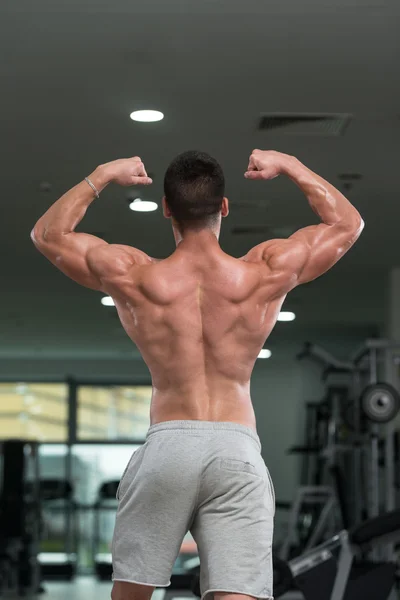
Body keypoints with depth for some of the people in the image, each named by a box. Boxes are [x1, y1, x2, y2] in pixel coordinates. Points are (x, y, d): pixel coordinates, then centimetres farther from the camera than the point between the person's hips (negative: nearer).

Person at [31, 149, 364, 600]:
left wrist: (102, 176, 23)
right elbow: (347, 223, 18)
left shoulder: (133, 277, 1)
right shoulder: (266, 274, 2)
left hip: (166, 444, 0)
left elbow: (47, 233, 17)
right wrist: (287, 165, 22)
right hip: (238, 449, 0)